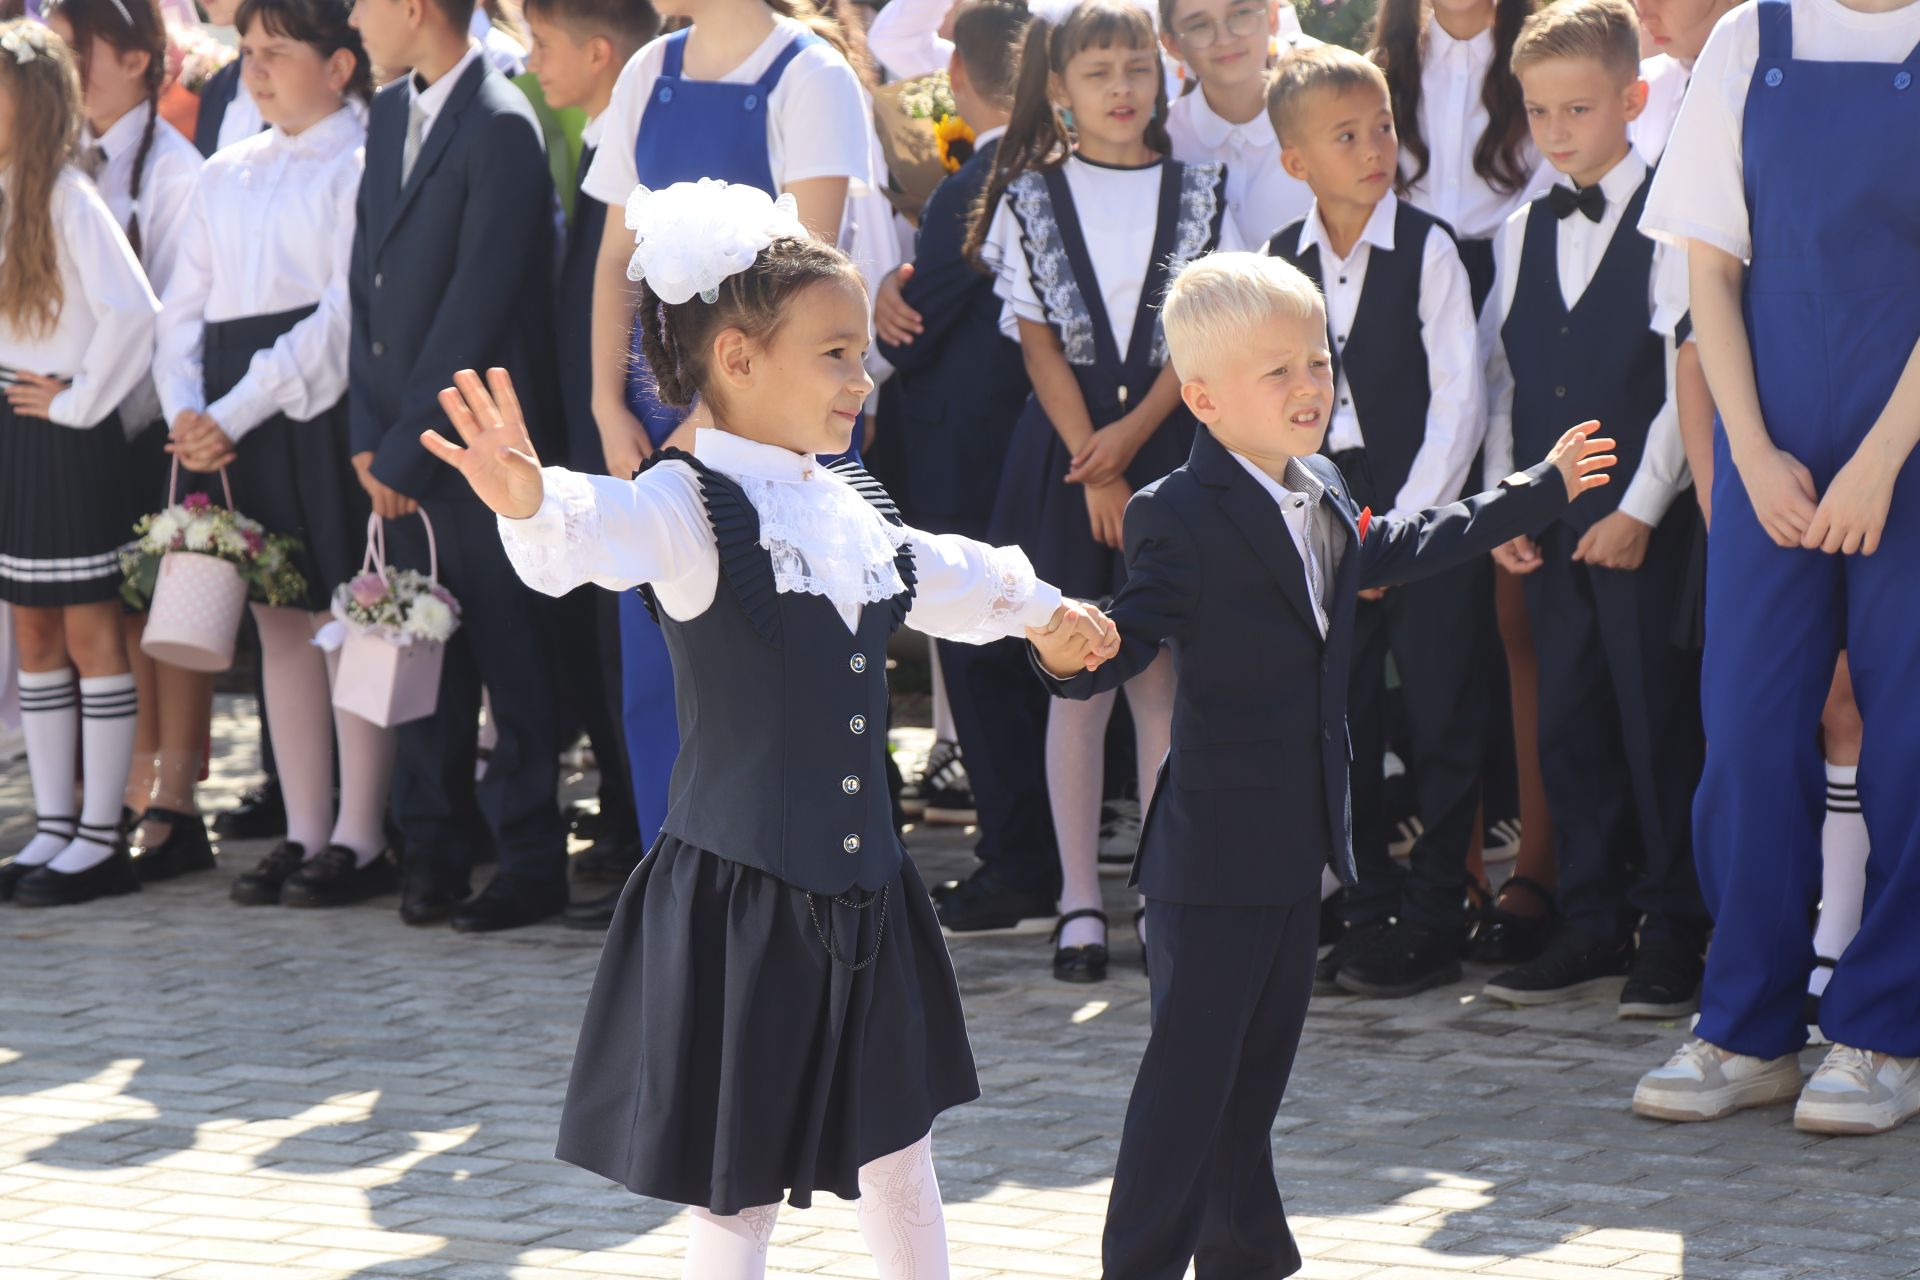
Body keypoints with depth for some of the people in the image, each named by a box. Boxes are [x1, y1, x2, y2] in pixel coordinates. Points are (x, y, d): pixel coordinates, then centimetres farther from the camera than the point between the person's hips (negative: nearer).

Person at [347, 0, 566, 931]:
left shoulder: (500, 128, -14)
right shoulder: (391, 116, 12)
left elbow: (477, 306, -17)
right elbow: (367, 284, 11)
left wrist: (407, 444, -13)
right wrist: (369, 435, 3)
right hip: (400, 447, 7)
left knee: (509, 655, 0)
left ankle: (531, 862, 6)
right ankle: (432, 848, 19)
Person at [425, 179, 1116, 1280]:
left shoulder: (854, 507, 10)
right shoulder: (690, 507, -15)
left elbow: (937, 576, 32)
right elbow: (599, 533, -37)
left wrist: (1039, 609, 50)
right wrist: (531, 506, -60)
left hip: (863, 893, 7)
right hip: (741, 897, -7)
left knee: (899, 1153, 17)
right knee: (740, 1190, 2)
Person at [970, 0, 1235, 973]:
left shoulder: (1199, 197, 5)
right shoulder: (1032, 200, 4)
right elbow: (1040, 343, 0)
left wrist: (1132, 432, -12)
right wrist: (1095, 468, -8)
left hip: (1168, 445, 0)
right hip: (1065, 452, 0)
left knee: (1161, 676, -1)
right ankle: (1079, 901, 5)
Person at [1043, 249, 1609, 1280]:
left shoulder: (1322, 494, 12)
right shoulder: (1177, 518, -16)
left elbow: (1400, 548, 30)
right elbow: (1130, 637, -23)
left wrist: (1543, 490, 40)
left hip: (1297, 845, 8)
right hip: (1215, 856, -8)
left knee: (1260, 1062, 16)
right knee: (1189, 1069, -6)